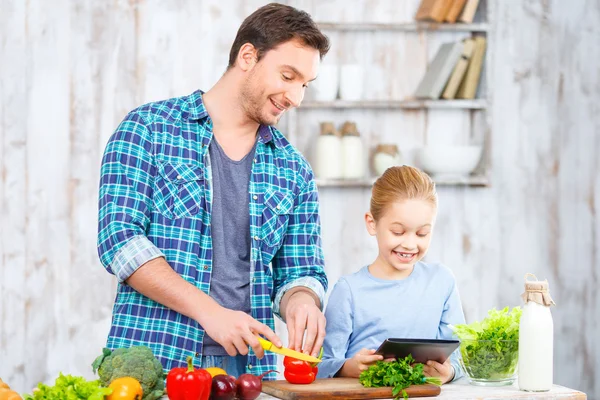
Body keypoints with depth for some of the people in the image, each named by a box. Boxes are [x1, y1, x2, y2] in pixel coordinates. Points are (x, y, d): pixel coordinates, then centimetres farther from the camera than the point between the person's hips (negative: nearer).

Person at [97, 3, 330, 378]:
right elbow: (119, 237, -8)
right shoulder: (147, 127, 0)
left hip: (249, 365, 5)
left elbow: (301, 271, 14)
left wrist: (300, 301, -11)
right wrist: (210, 312, -17)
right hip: (151, 362, -5)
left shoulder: (295, 170, 12)